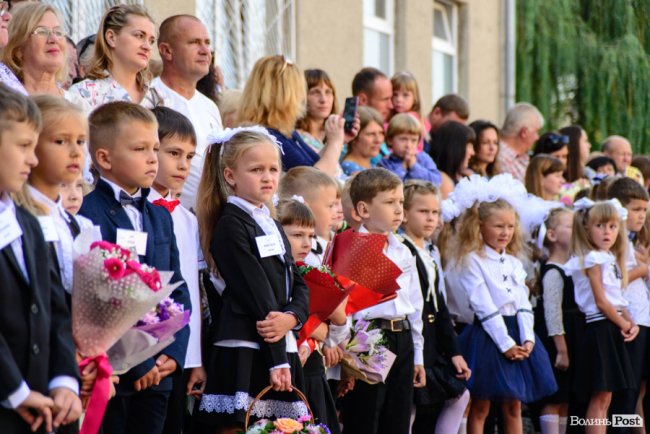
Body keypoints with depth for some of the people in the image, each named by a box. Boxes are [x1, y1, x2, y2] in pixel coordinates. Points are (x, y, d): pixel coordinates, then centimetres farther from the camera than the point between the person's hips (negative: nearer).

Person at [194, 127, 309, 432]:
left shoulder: (272, 227, 20)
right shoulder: (230, 226, -6)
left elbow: (298, 286, 14)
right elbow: (256, 294, -11)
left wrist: (291, 318, -9)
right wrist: (276, 359, -14)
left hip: (282, 352, 8)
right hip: (244, 353, -8)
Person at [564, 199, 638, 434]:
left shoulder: (609, 259, 16)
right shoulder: (593, 259, -11)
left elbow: (617, 300, 14)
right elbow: (601, 302, -15)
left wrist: (630, 323, -2)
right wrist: (624, 324, -6)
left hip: (613, 329, 9)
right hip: (601, 328, -9)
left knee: (604, 397, 8)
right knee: (601, 396, -9)